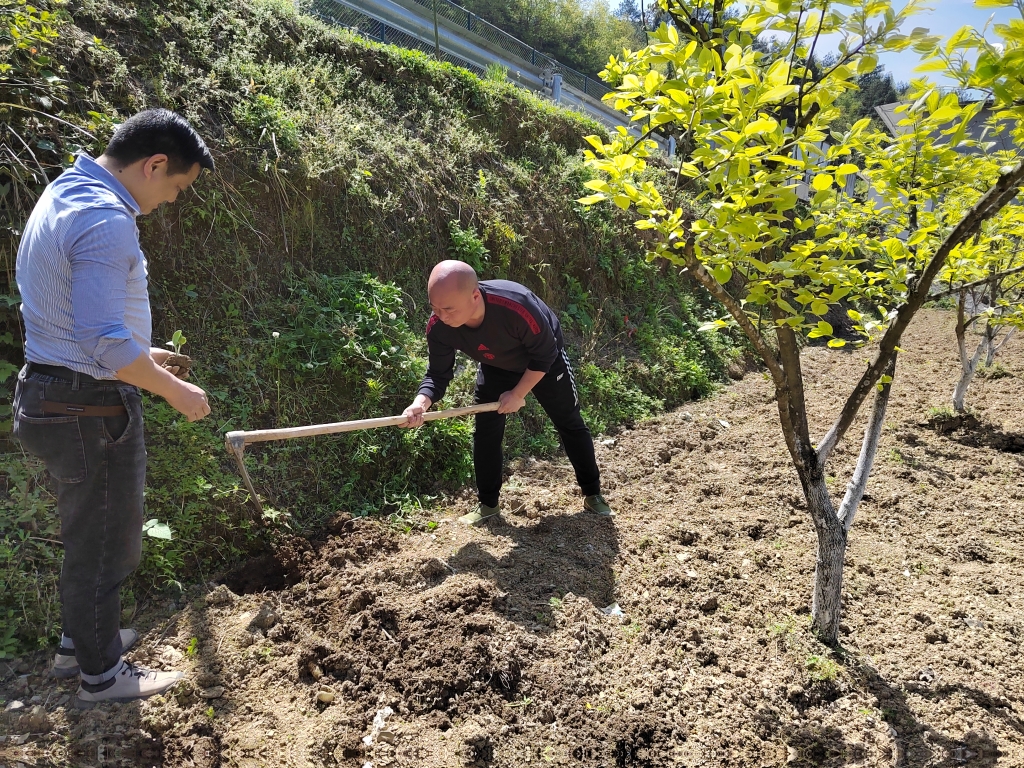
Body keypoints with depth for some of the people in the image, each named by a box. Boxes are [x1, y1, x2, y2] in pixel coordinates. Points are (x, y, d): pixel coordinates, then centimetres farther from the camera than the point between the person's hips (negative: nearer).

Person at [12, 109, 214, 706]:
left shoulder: (66, 193, 11)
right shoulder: (105, 219, -24)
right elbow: (104, 343, -30)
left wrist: (139, 354, 20)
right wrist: (175, 391, -17)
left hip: (53, 390, 10)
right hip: (91, 410, -10)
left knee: (93, 530, 25)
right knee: (105, 540, 7)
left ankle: (82, 639, 44)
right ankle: (101, 673, 27)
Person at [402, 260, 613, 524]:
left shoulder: (516, 305, -45)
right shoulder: (438, 327, -31)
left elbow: (544, 354, -29)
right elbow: (438, 373, -21)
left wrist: (518, 394, -24)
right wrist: (421, 403, -41)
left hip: (545, 361, -3)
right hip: (496, 368, 4)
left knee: (570, 425, 7)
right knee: (485, 432, -2)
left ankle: (592, 493, 25)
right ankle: (488, 504, 15)